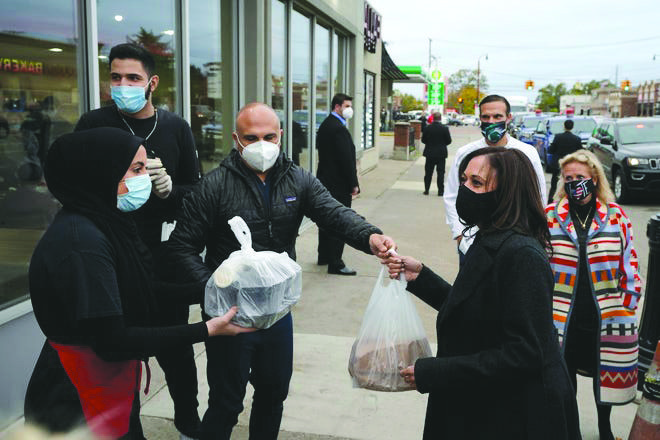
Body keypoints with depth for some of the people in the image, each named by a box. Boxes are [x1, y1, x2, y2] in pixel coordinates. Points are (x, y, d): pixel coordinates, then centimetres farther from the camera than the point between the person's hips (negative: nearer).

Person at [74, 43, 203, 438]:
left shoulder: (176, 128, 2)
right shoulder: (93, 125, -1)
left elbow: (197, 190, 3)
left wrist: (169, 188, -18)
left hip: (166, 254, 1)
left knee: (174, 345, 14)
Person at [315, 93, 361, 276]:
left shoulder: (325, 125, 12)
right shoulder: (338, 129, -19)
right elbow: (346, 158, -21)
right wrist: (354, 184, -15)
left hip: (325, 179, 10)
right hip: (339, 183, -10)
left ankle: (324, 256, 29)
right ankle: (335, 264, 0)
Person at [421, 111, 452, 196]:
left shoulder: (427, 128, -6)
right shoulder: (444, 128, -9)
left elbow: (423, 140, -1)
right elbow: (449, 141, -5)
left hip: (429, 153, 1)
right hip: (441, 154, -1)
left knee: (428, 173, 10)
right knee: (440, 173, 4)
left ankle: (426, 190, 12)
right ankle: (440, 191, 3)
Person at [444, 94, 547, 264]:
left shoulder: (528, 153, 2)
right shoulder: (465, 153, 2)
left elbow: (538, 199, 8)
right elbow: (451, 198, 8)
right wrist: (459, 235, 0)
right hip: (471, 245, 1)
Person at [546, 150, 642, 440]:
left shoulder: (616, 216, 0)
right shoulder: (550, 216, -2)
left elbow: (630, 263, 4)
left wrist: (628, 303, 1)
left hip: (605, 316, 1)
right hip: (563, 316, 0)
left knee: (606, 373, 16)